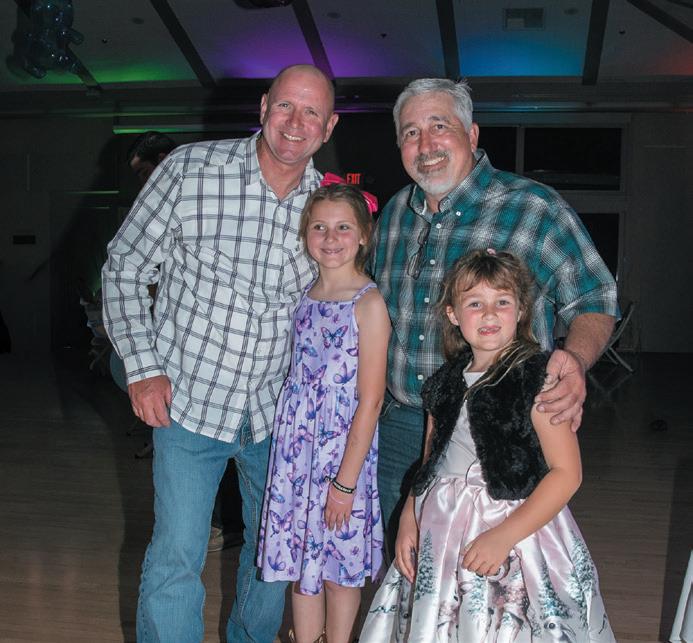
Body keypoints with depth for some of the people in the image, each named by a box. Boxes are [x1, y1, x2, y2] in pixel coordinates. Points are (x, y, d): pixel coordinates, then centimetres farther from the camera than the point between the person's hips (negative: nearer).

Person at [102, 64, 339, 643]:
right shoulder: (191, 170, -11)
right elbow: (125, 266, -4)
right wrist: (143, 368, -10)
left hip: (278, 410, 4)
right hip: (190, 400, -3)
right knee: (177, 556, -3)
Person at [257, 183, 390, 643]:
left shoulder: (369, 303, -12)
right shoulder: (305, 296, 6)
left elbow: (370, 399, -15)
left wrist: (346, 481, -15)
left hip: (343, 446, -5)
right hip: (295, 446, 6)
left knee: (338, 564, 9)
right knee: (299, 557, 15)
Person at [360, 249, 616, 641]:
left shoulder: (538, 378, -12)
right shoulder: (446, 383, 7)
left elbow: (567, 472, -15)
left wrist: (503, 536, -20)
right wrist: (409, 519, 1)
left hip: (515, 525, -5)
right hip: (440, 531, 5)